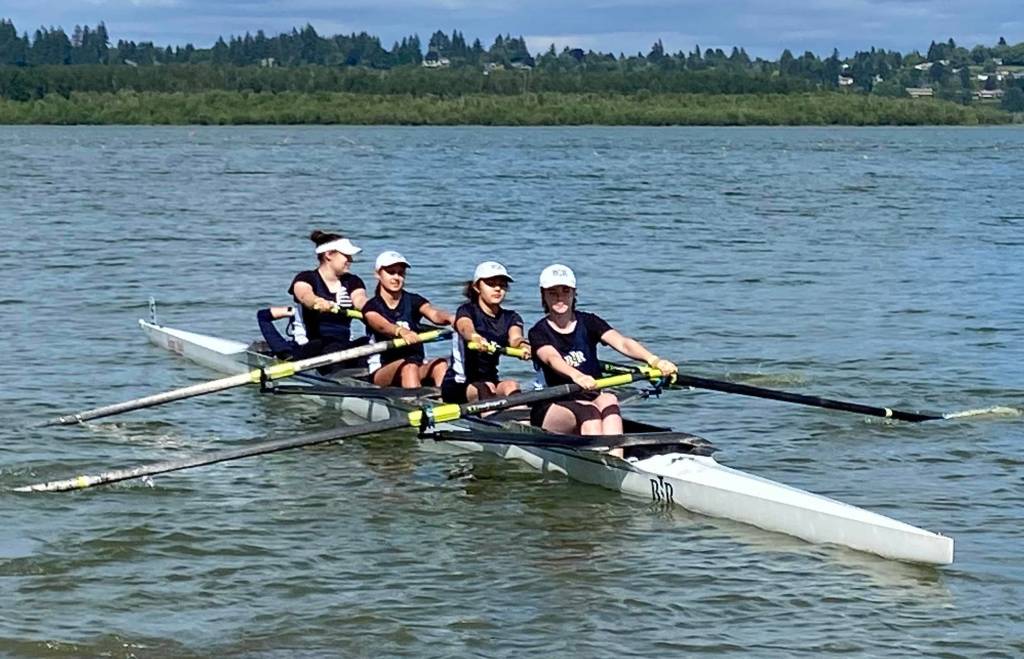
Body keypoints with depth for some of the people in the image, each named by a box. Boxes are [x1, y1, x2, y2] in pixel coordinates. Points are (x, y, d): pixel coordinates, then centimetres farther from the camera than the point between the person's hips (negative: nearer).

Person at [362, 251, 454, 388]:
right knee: (409, 366, -34)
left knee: (440, 364, -29)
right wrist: (401, 331, -47)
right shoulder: (371, 307, 1)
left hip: (419, 368, 3)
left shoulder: (413, 301, 9)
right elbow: (382, 326, -23)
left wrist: (450, 318, -39)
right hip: (380, 372, -3)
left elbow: (434, 314, -14)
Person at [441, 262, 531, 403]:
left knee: (511, 385, -28)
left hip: (490, 379, 3)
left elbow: (515, 337, -16)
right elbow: (465, 327, -30)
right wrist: (476, 337, -55)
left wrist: (522, 345, -43)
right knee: (484, 388, -33)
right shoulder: (466, 311, -3)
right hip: (457, 386, -3)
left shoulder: (511, 318, 8)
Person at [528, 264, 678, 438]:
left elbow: (622, 343, -12)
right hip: (552, 409, -2)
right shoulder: (539, 332, -1)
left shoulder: (588, 323, 7)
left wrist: (653, 359, -33)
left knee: (608, 400, -31)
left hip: (591, 398, 2)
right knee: (587, 411, -33)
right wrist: (575, 375, -48)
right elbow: (552, 358, -25)